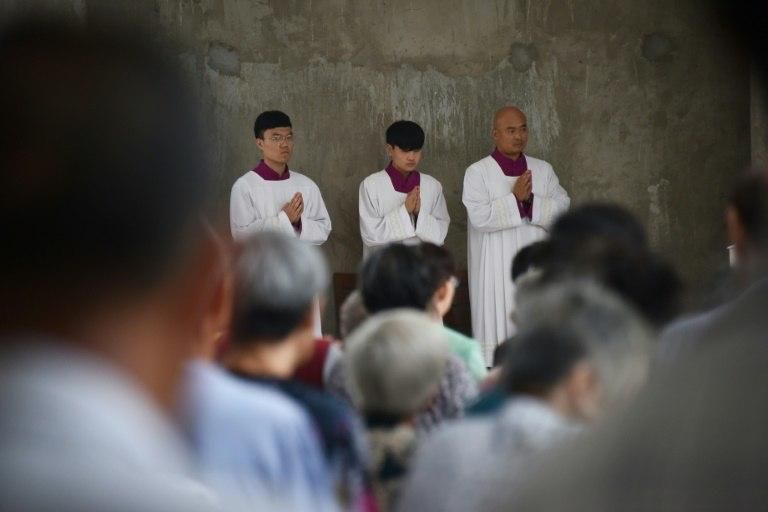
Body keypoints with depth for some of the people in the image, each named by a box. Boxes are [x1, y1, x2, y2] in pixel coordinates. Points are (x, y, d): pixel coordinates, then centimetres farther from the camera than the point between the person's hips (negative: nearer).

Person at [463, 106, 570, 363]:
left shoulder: (543, 170, 9)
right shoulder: (477, 173, -3)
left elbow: (563, 209, 0)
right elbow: (479, 216, -15)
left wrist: (530, 200, -14)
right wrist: (515, 198, -16)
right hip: (496, 270, -4)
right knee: (498, 328, -3)